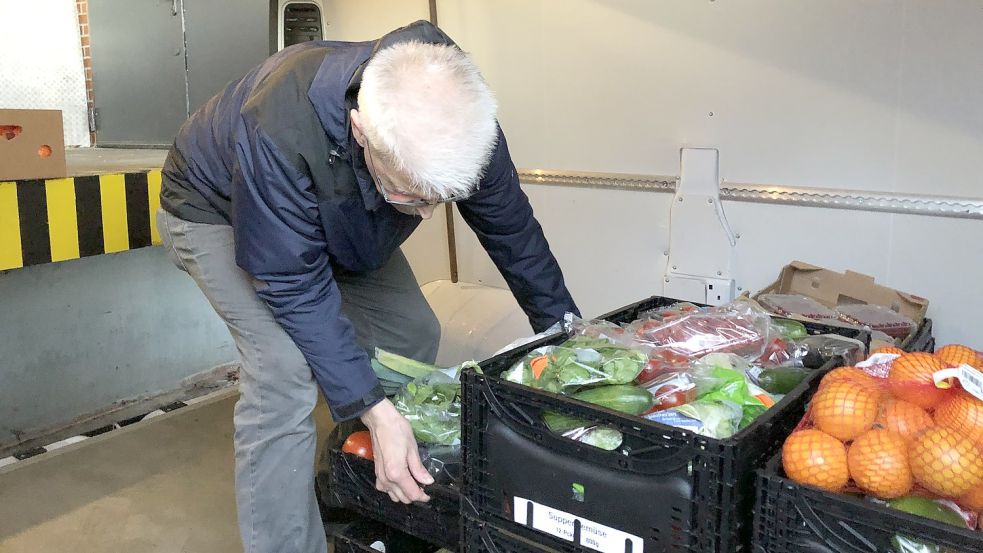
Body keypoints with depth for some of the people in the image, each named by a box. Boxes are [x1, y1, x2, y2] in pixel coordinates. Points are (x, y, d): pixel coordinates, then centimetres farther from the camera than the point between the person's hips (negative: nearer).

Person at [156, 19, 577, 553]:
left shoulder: (461, 122, -29)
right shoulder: (279, 133, -45)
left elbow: (513, 231, -12)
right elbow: (296, 288, -35)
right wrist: (375, 412, -35)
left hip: (335, 222, 5)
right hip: (217, 210, -5)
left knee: (413, 334, -2)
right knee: (287, 367, -25)